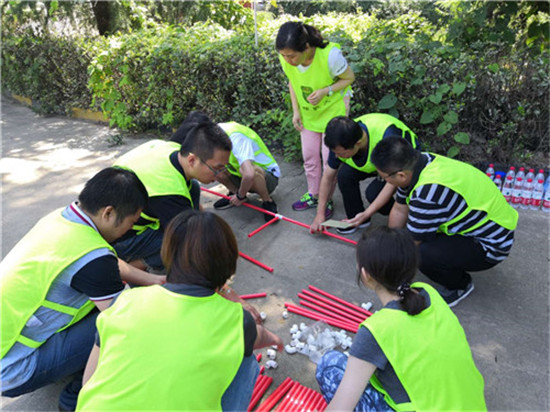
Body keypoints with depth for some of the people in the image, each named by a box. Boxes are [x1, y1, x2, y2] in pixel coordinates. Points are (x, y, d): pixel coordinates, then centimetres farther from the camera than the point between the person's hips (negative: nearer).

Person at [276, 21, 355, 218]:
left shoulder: (330, 55, -33)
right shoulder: (286, 58, -19)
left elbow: (349, 78, -16)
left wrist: (326, 91, -31)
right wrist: (296, 111, -5)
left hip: (333, 108, -4)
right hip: (308, 112, 5)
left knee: (329, 157, -2)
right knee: (309, 155, 11)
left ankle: (328, 200, 16)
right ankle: (313, 195, 29)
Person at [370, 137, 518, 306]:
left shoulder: (429, 194, -35)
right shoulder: (421, 161, -8)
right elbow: (399, 210, 6)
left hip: (490, 246, -9)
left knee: (421, 254, -29)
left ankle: (460, 285, 2)